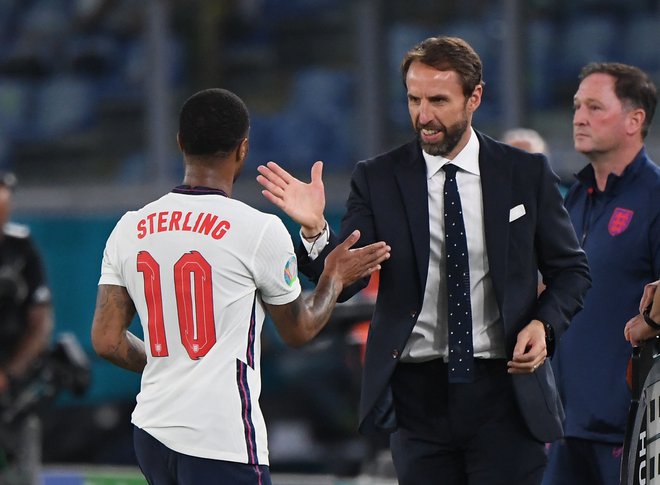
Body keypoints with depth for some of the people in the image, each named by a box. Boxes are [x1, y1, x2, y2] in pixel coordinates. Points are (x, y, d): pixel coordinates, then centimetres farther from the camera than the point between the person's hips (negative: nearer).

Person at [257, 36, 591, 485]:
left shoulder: (527, 173, 3)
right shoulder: (378, 179, 2)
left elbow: (570, 270, 11)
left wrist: (544, 322, -9)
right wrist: (316, 229, -24)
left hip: (505, 386, -1)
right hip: (418, 392, 1)